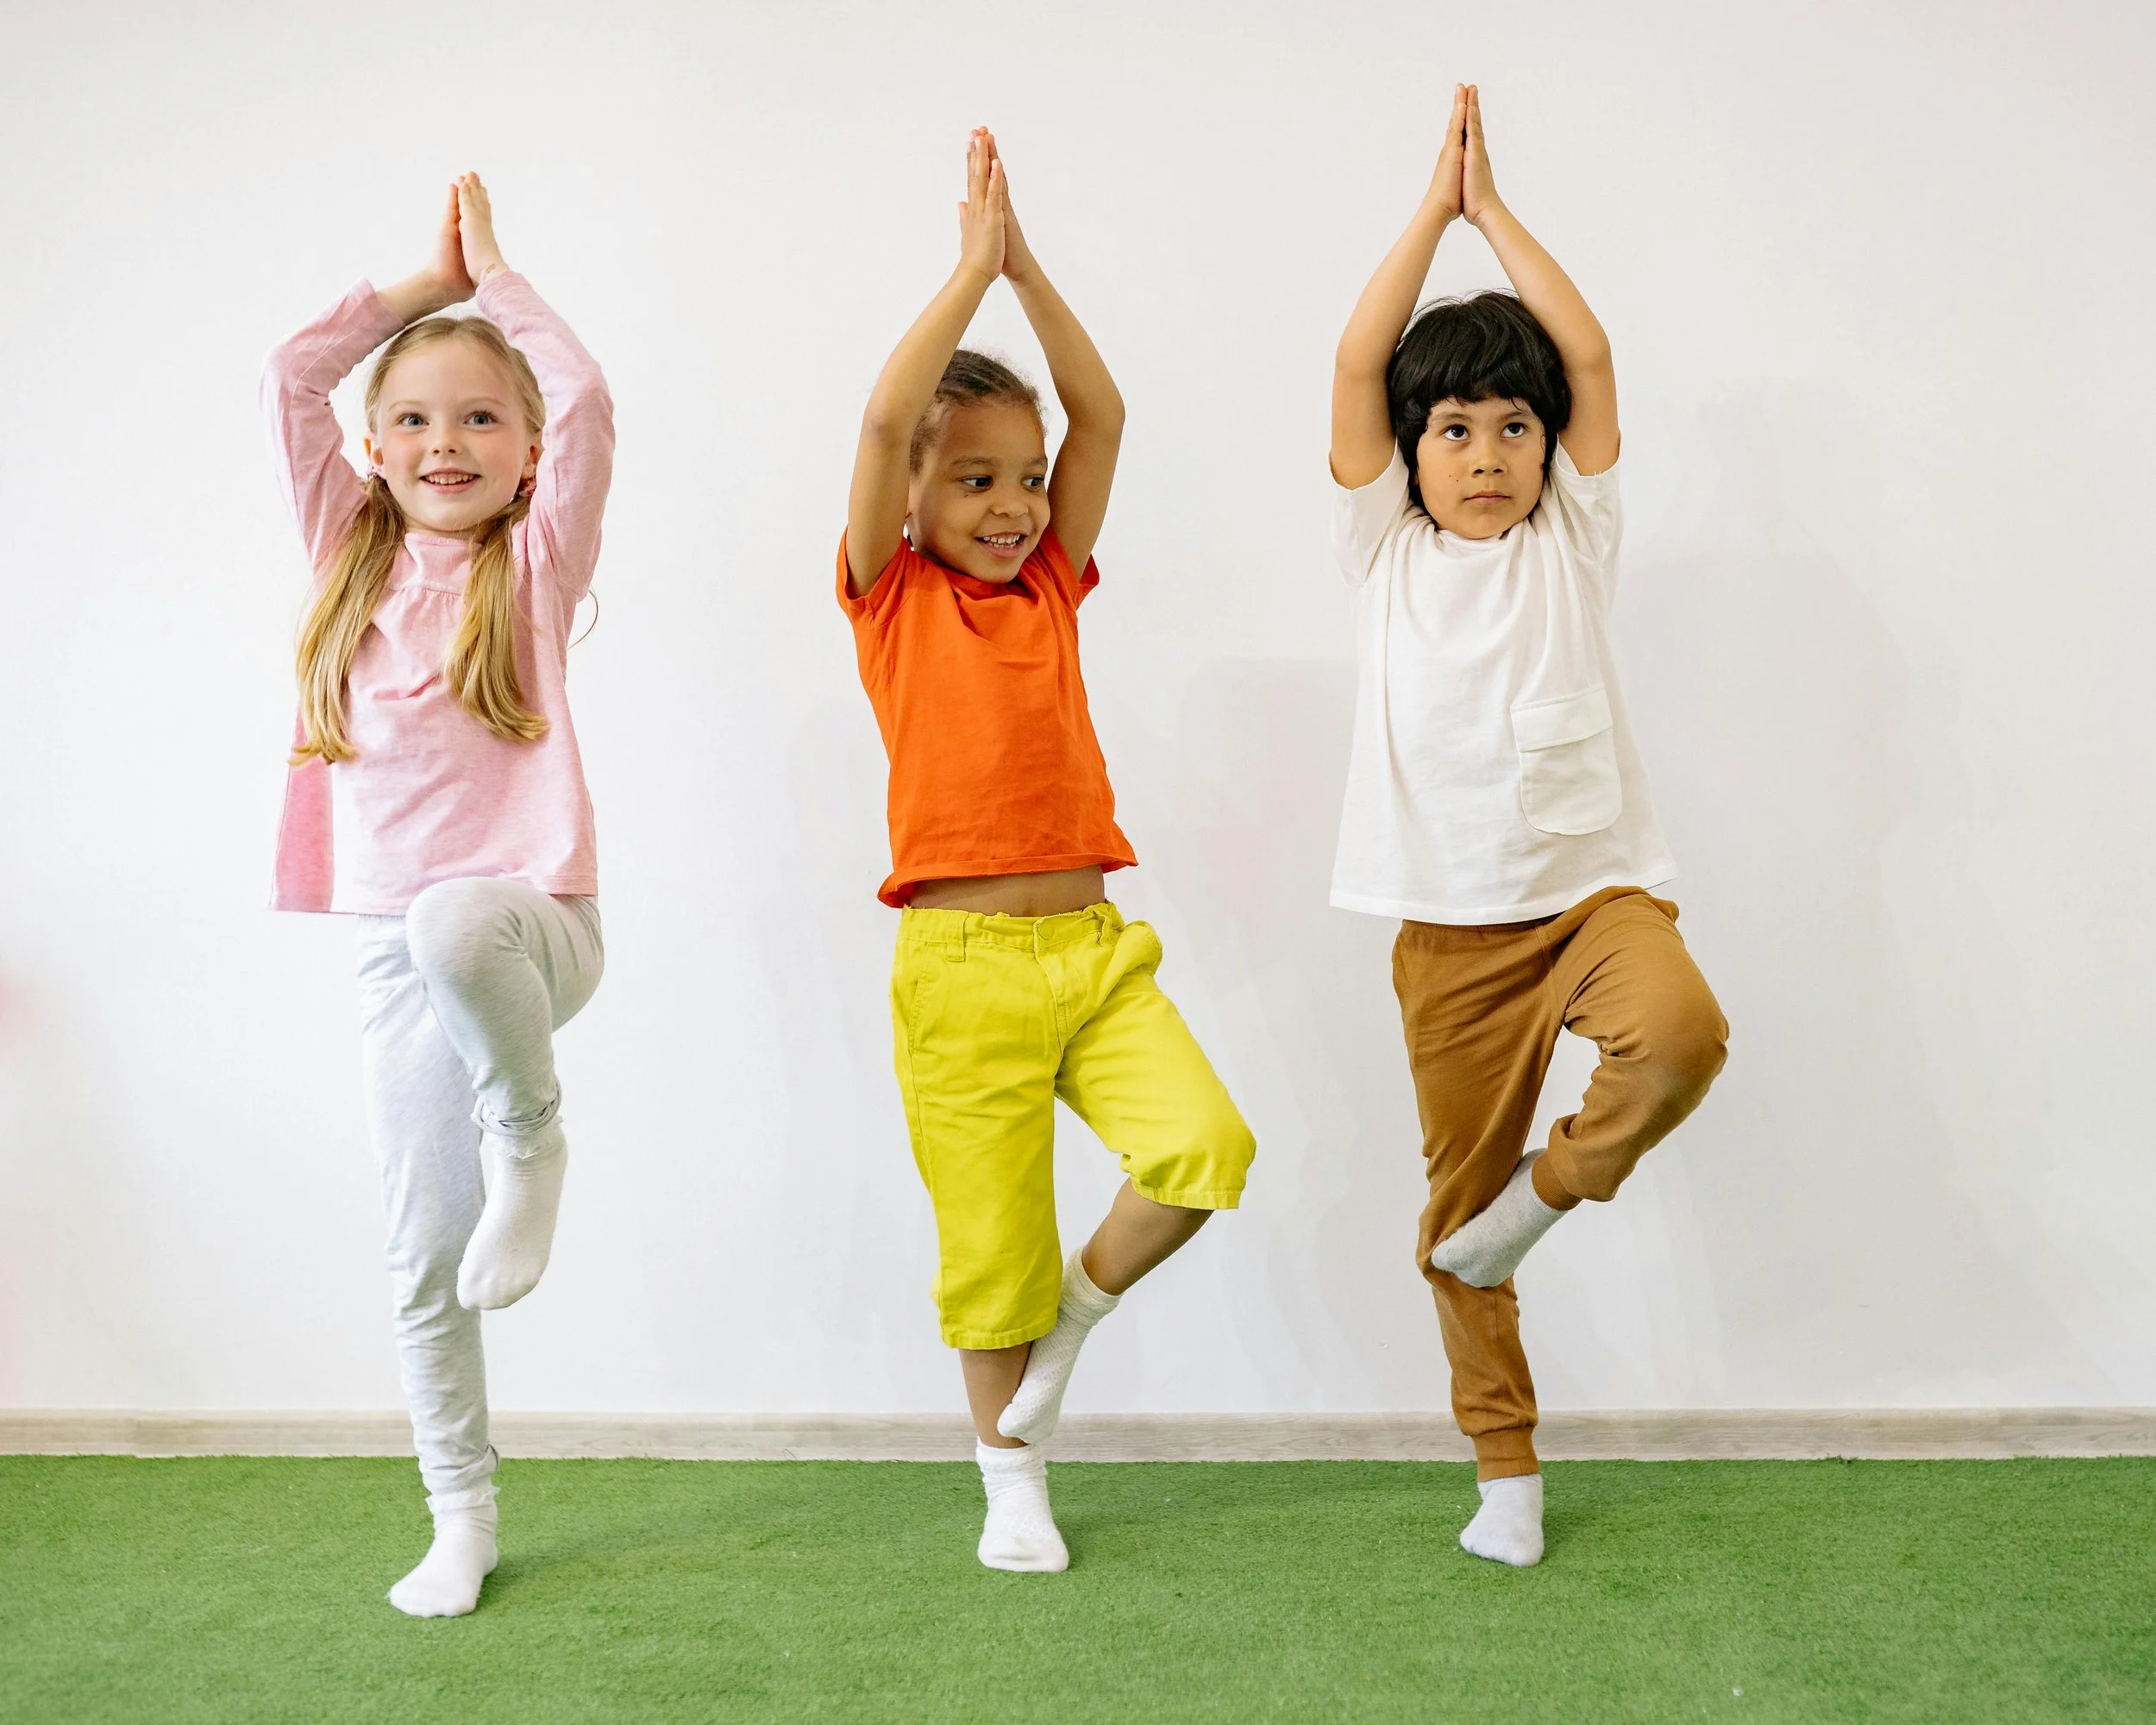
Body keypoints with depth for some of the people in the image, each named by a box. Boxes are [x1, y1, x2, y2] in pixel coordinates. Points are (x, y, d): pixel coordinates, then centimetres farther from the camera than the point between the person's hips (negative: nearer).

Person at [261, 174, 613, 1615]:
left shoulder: (537, 562, 2)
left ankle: (532, 1131, -14)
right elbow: (289, 381, 6)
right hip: (397, 956, 4)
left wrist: (493, 272, 4)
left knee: (451, 924, -41)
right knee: (424, 1259, 4)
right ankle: (462, 1514, 21)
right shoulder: (356, 555, 12)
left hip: (528, 918, -4)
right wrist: (426, 281, 12)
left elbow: (585, 399, -11)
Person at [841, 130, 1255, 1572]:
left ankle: (1078, 1311, 13)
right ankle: (1013, 1481, 27)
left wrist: (1027, 267, 0)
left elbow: (1105, 416, 4)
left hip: (1095, 949, 4)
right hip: (961, 965, -3)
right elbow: (882, 421, -13)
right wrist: (971, 266, -9)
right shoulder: (891, 595, 1)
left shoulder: (1054, 584, 11)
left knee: (1205, 1145, -17)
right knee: (988, 1243, 5)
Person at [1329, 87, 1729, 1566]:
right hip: (1451, 919, 1)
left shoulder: (1573, 535, 7)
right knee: (1458, 1193, 5)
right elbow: (1356, 363, -3)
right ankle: (1507, 1469, 22)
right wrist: (1434, 206, 1)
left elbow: (1592, 354, 0)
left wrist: (1494, 205, 6)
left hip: (1592, 882, 0)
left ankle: (1544, 1197, -4)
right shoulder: (1386, 547, 6)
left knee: (1681, 1032, -33)